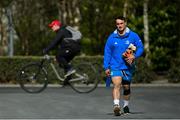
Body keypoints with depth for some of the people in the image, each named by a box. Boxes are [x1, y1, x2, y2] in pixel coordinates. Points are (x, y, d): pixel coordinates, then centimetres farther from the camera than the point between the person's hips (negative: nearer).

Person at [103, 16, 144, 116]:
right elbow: (107, 53, 4)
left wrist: (134, 56, -18)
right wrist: (106, 67, -1)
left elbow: (141, 48, 0)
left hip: (128, 66, 2)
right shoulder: (112, 37, 0)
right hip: (115, 66, -1)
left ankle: (126, 105, 35)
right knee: (116, 85, -21)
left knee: (126, 87, 15)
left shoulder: (133, 36, -2)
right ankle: (116, 105, -33)